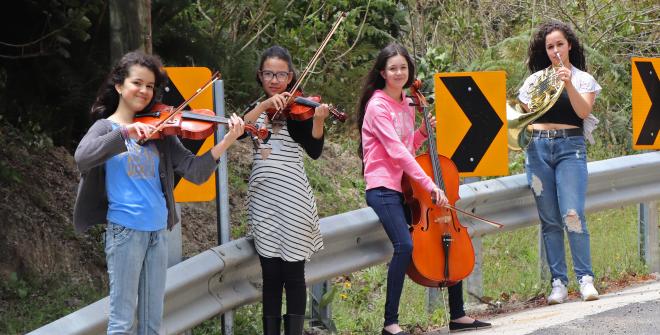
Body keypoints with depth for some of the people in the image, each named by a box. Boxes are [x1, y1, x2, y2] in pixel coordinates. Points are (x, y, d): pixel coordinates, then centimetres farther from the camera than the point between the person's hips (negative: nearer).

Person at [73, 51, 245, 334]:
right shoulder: (106, 127, 0)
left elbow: (195, 172, 1)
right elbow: (83, 157, -21)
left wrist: (225, 142, -13)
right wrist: (127, 132, -29)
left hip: (158, 230, 4)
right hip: (125, 230, -4)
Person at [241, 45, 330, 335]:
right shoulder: (256, 108, 10)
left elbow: (315, 151, -13)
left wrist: (318, 121, -30)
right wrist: (264, 105, -22)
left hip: (292, 199, -3)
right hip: (262, 199, 3)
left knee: (293, 273, -1)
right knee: (270, 275, 5)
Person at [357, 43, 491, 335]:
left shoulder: (406, 104, 14)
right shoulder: (378, 106, -11)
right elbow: (396, 151, -20)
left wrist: (423, 132, 3)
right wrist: (429, 184, -25)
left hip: (406, 187, 8)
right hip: (383, 189, -8)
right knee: (405, 245, -27)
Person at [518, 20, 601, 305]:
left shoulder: (583, 79, 8)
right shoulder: (534, 79, 14)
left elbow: (583, 111, -9)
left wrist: (568, 84, -20)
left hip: (570, 147, -3)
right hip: (538, 148, 3)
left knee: (572, 215, -15)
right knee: (549, 220, 1)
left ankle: (585, 278, -10)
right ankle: (558, 282, 4)